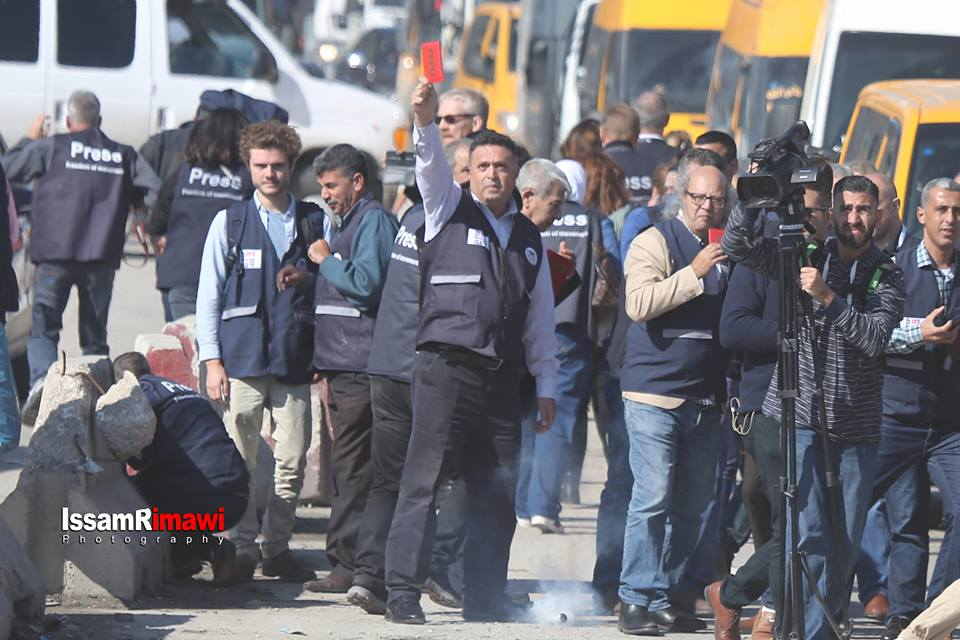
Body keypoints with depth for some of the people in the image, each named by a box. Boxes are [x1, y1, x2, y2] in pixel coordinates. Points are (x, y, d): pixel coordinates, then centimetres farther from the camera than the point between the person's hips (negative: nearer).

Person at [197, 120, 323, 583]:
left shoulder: (315, 221, 13)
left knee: (292, 462, 0)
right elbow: (208, 296, 7)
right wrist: (211, 360, -2)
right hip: (242, 359, -1)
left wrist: (309, 276, -3)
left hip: (295, 360, 2)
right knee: (239, 462, -4)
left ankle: (276, 548, 11)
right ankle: (242, 548, 4)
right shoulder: (229, 222, 9)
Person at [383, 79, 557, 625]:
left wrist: (547, 385, 19)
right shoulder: (450, 209, 7)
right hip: (447, 368, -5)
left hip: (503, 376, 5)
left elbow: (541, 317, 22)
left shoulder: (529, 237, 19)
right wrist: (426, 120, -32)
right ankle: (402, 592, -9)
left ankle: (486, 595, 13)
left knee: (499, 492, 5)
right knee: (424, 480, -9)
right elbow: (432, 166, -13)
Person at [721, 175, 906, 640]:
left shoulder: (887, 277, 3)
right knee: (810, 535, -11)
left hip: (857, 426, 2)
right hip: (799, 416, -1)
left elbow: (875, 338, -11)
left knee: (845, 544, 4)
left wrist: (829, 298, -21)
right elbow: (736, 245, -1)